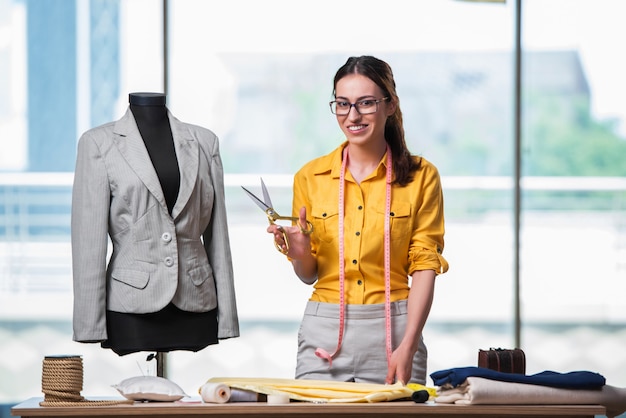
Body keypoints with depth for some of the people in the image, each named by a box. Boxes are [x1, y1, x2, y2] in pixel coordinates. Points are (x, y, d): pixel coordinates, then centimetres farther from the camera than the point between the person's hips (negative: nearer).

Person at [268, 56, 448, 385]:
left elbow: (425, 265, -3)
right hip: (324, 330, 2)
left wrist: (407, 347, -14)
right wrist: (299, 255, -10)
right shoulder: (310, 176, 7)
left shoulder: (420, 176, 1)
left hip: (392, 330, -2)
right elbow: (309, 275, 13)